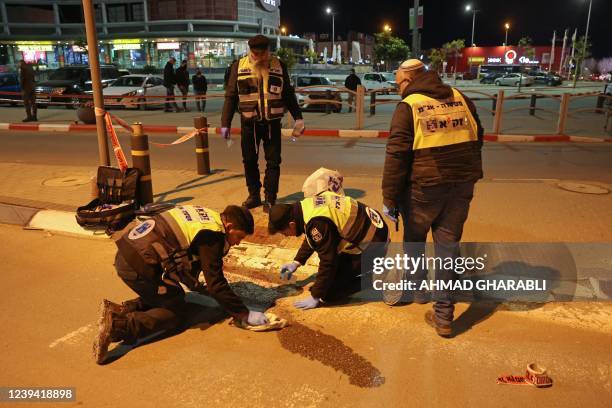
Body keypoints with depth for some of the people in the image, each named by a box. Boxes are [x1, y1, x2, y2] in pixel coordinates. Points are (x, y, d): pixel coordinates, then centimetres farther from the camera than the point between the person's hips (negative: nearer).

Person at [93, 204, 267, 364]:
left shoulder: (205, 215, 13)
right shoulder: (212, 235, -13)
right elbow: (216, 283, -13)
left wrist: (196, 286, 37)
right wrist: (244, 314, -6)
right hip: (138, 265, -9)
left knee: (175, 297, 20)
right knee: (177, 312, 1)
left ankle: (123, 310, 9)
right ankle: (119, 326, -13)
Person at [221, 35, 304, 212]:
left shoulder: (279, 66, 2)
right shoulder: (239, 66, 1)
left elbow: (288, 94, 9)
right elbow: (231, 96, 2)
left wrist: (298, 118, 5)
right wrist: (225, 123, -2)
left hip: (272, 122, 0)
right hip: (249, 123, 1)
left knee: (273, 162, 1)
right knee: (249, 161, 9)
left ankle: (270, 199, 11)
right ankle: (254, 195, 25)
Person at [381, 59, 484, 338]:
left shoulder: (408, 107, -8)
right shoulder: (460, 98, 8)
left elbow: (396, 155, -13)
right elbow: (477, 139, 15)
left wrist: (389, 198, -8)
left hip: (424, 186, -4)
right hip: (462, 184, 4)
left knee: (414, 237, 20)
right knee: (448, 243, 10)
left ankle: (416, 288, 38)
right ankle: (443, 314, 13)